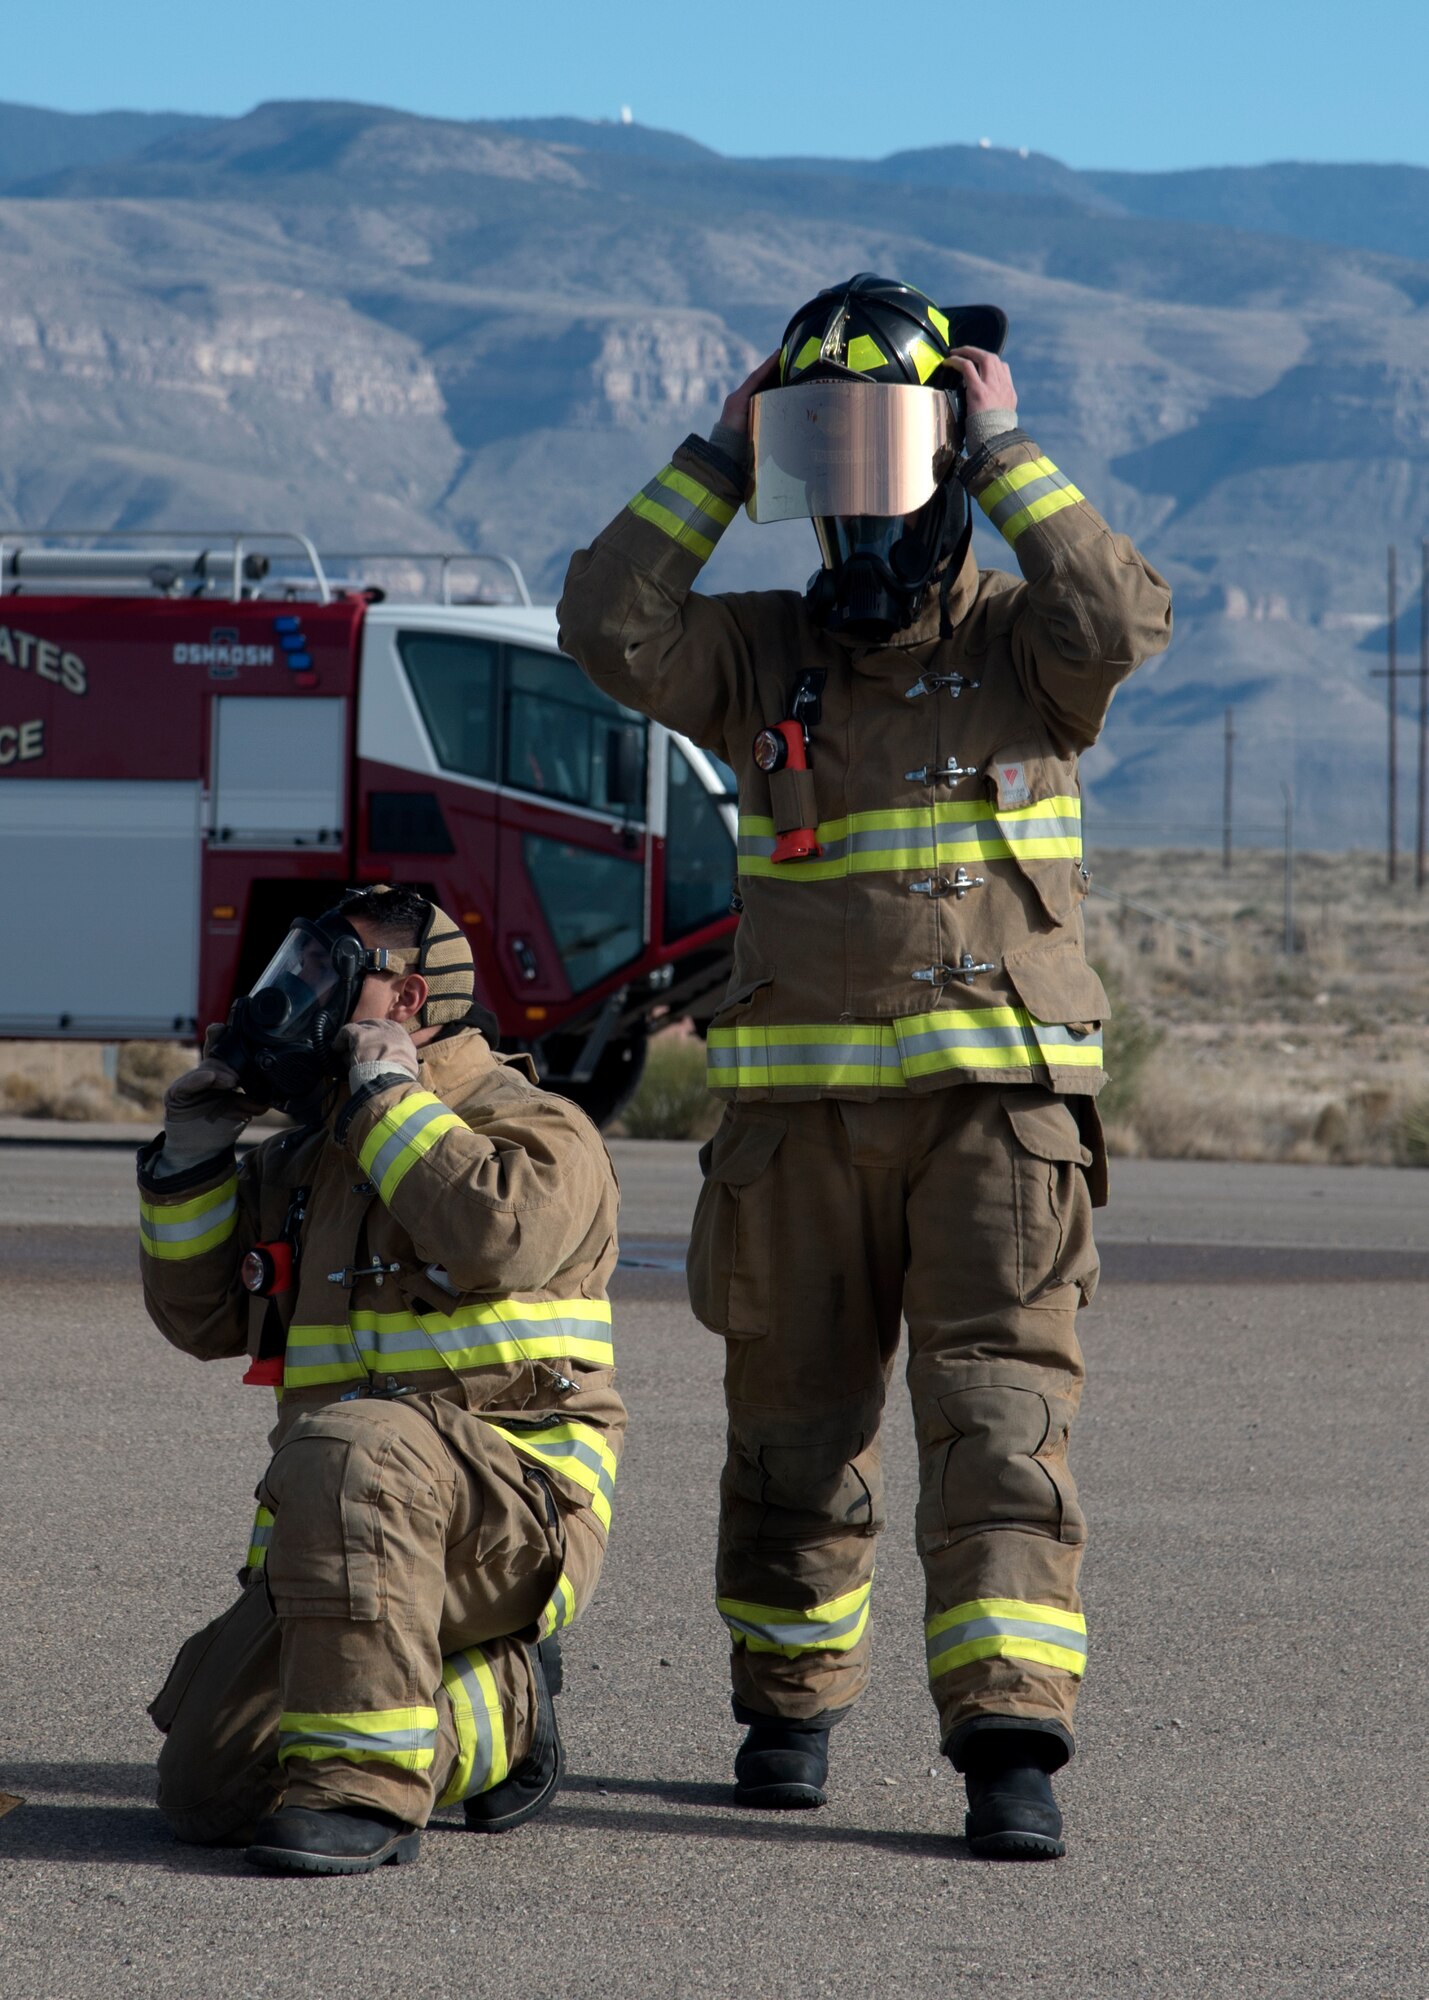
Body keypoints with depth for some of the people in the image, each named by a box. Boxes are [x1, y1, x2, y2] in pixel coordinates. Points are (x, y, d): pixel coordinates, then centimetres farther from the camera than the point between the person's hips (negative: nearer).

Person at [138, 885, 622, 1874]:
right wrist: (192, 1154, 9)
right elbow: (201, 1317, 20)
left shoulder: (535, 1130, -2)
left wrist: (388, 1099, -15)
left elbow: (502, 1235, -25)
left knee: (349, 1451, -40)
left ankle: (364, 1781, -34)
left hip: (517, 1510, -7)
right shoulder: (303, 1160, 20)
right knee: (208, 1791, -6)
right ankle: (495, 1716, 13)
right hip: (356, 1533, 7)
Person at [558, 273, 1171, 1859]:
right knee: (795, 1427, 11)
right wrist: (722, 457, -5)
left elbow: (1123, 619, -21)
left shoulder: (1020, 644, 1)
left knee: (1001, 1423, -12)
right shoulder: (764, 654, 9)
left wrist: (1003, 452, -14)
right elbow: (608, 627, -6)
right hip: (799, 1108, 3)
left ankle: (1010, 1746, -15)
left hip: (997, 1101, -3)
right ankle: (790, 1703, 28)